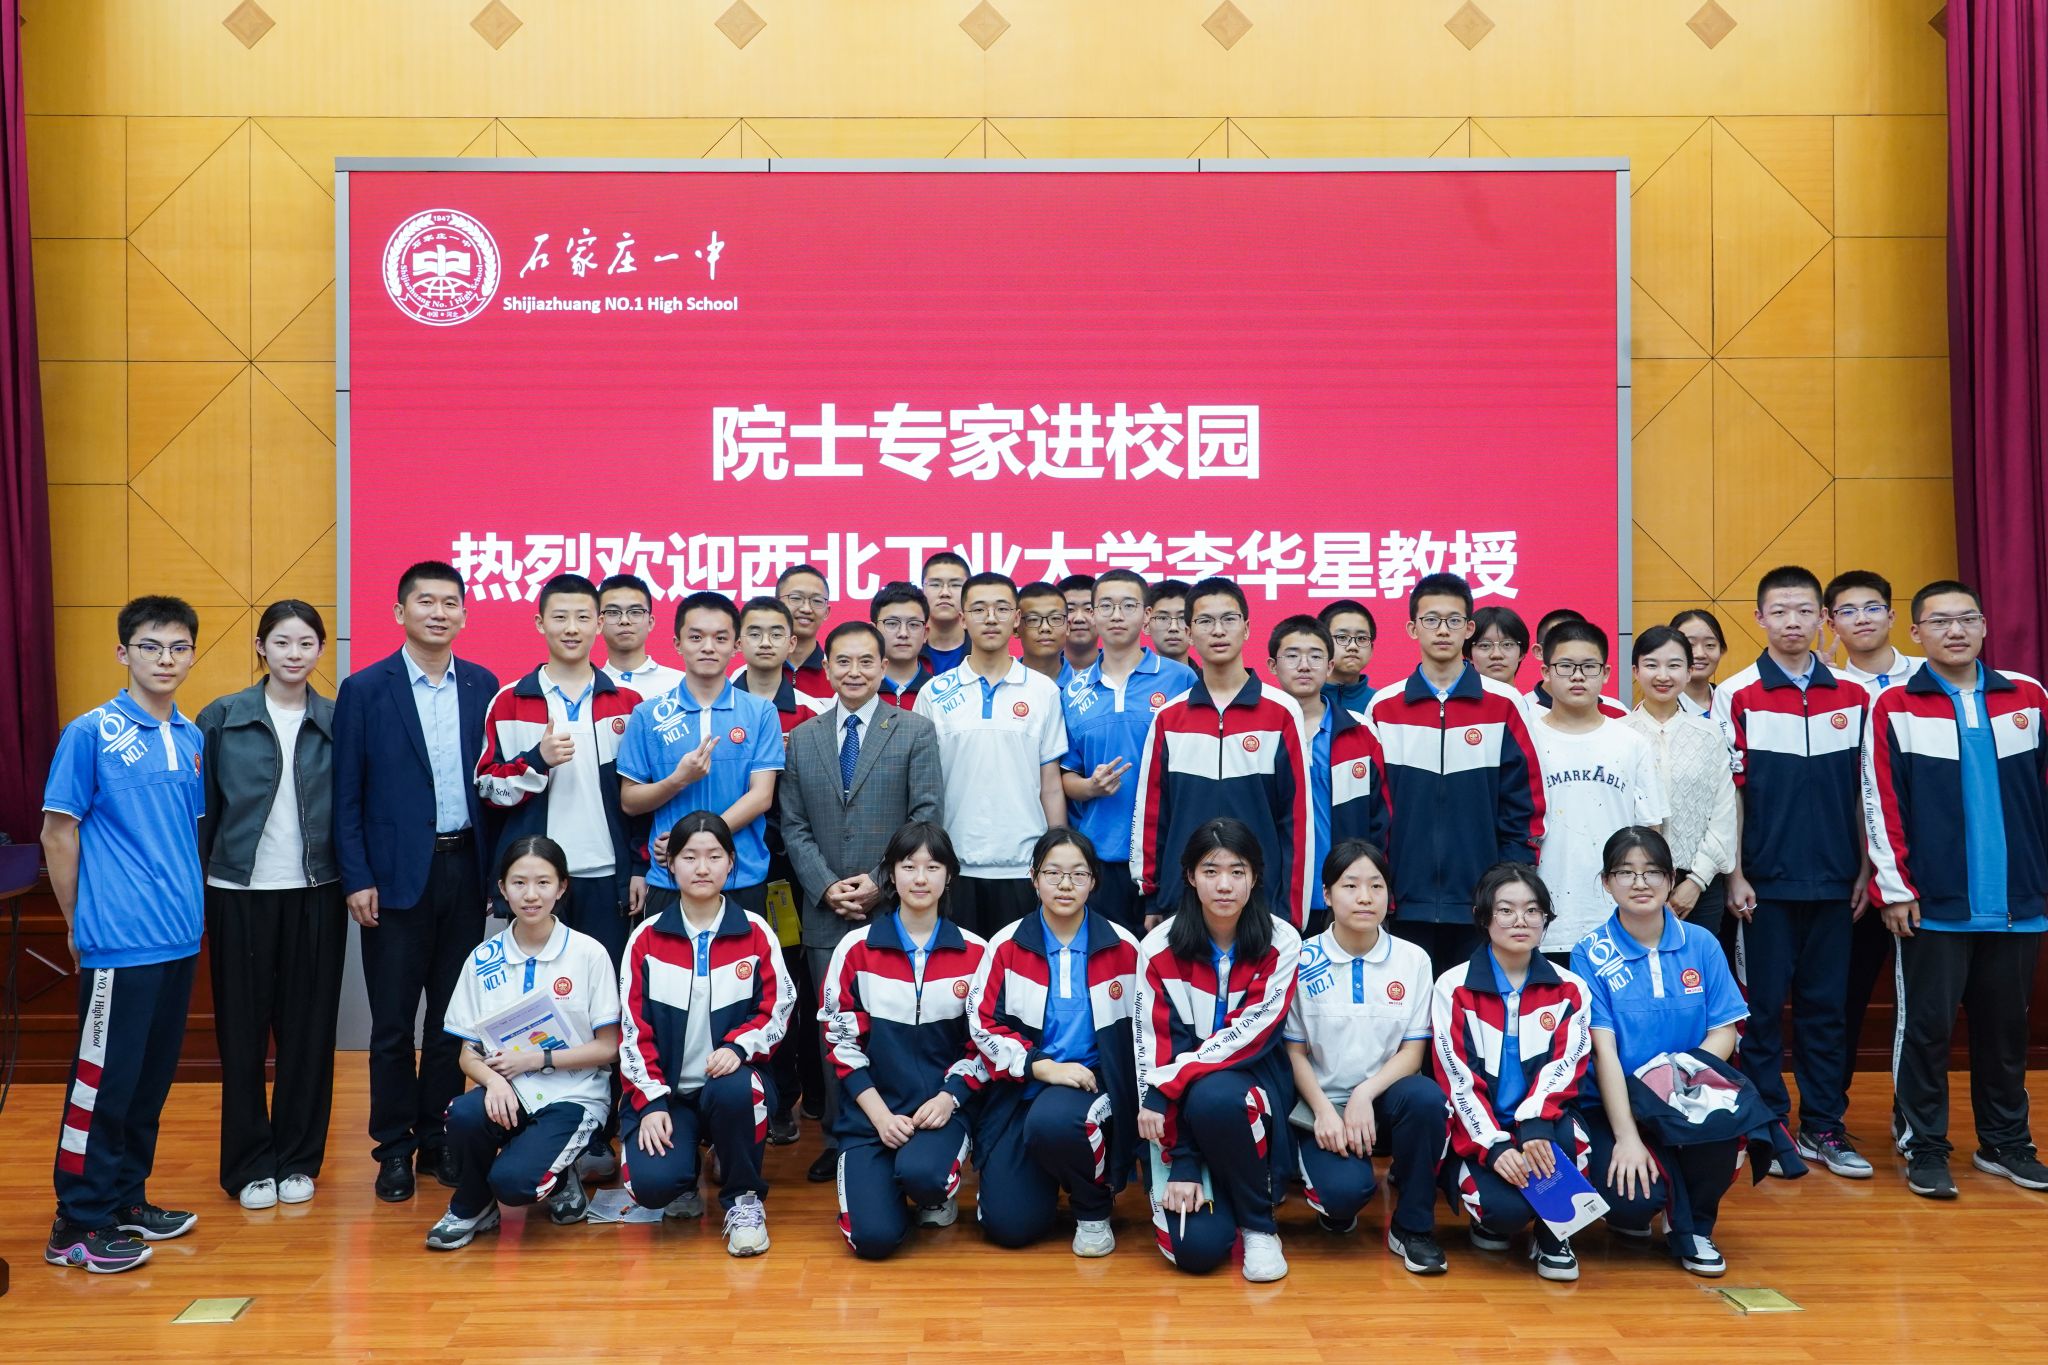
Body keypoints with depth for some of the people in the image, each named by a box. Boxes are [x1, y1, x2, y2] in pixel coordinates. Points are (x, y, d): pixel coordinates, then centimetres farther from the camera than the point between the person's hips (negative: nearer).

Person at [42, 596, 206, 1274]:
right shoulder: (92, 732, -7)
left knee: (153, 1077, 14)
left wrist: (187, 905, 12)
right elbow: (59, 832, -5)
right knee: (103, 1078, -1)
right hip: (118, 941, -6)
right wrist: (78, 924, -3)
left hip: (179, 938, 6)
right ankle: (78, 1225, 10)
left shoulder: (192, 738, 9)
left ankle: (126, 1201, 27)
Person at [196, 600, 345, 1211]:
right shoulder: (221, 718, 2)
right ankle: (249, 1165, 17)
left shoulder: (337, 722, 4)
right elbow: (202, 810, 3)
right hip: (239, 891, -1)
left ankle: (299, 1159, 19)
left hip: (314, 893, 1)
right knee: (242, 1030, 5)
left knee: (308, 1028, 6)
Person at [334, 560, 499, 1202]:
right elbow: (347, 794, -2)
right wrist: (357, 879, -8)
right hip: (397, 875, -3)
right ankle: (395, 1147, 17)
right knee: (393, 1021, 4)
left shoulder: (483, 686, 7)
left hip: (466, 870, 3)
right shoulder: (365, 689, -2)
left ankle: (437, 1135, 23)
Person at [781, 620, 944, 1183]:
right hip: (825, 910, 3)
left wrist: (882, 881, -11)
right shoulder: (802, 738, 11)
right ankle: (838, 1138, 16)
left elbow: (927, 815, -4)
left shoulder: (916, 731, 3)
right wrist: (827, 887, -6)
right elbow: (793, 826, 8)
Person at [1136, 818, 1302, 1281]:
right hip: (1184, 1102, 0)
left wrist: (1167, 1087, -27)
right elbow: (1154, 1051, -11)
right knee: (1197, 1248, -19)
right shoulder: (1159, 948, -9)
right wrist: (1180, 1164, -17)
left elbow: (1252, 1034, -18)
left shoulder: (1281, 943, -10)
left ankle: (1260, 1225, -11)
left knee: (1215, 1099, -38)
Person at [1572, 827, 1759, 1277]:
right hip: (1613, 1105, -3)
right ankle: (1634, 1211, 13)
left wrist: (1688, 1072, -20)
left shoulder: (1701, 944, 3)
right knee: (1632, 1201, -29)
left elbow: (1724, 1031, 1)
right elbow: (1604, 1049, -13)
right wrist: (1626, 1137, -21)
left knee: (1722, 1108, -32)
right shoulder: (1592, 954, -6)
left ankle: (1693, 1227, -4)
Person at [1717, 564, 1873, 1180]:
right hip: (1766, 881, -3)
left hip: (1833, 881, 3)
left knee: (1826, 1007, 9)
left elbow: (1863, 793, 10)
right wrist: (1734, 874, -7)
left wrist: (1865, 871, 6)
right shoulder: (1736, 696, -3)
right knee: (1765, 1006, 4)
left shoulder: (1853, 696, 7)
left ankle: (1823, 1128, 18)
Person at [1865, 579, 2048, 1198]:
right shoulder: (1895, 707, -2)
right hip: (1934, 904, -3)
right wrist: (1895, 887, -8)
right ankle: (1925, 1149, 13)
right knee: (1928, 1026, 3)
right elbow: (1880, 803, -5)